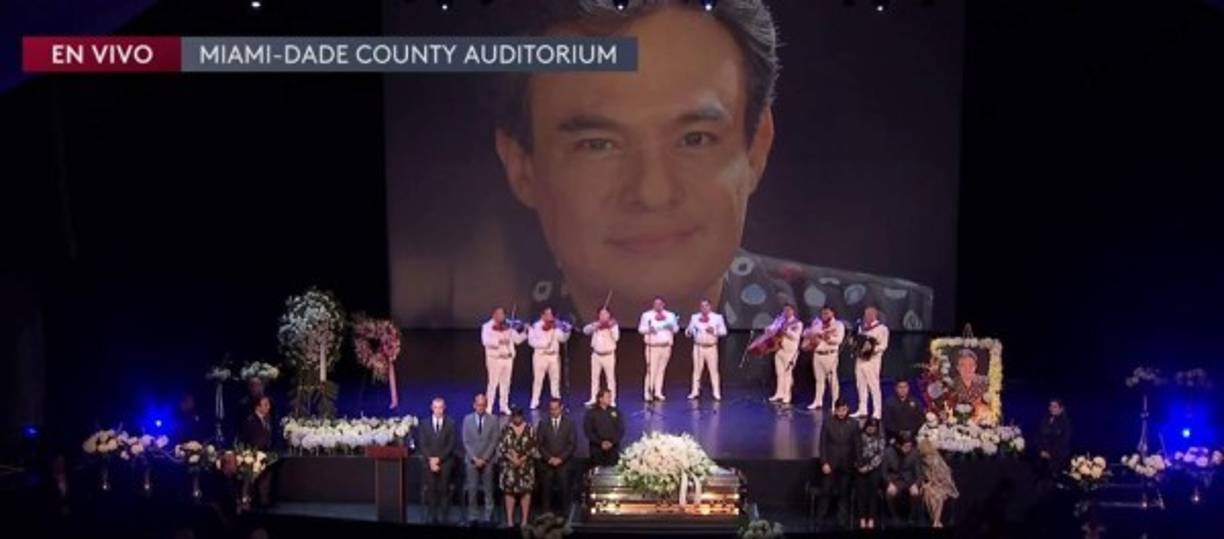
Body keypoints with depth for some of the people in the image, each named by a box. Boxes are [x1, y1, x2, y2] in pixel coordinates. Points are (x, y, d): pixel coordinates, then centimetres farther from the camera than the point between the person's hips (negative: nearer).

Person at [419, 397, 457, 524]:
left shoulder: (450, 424, 4)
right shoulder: (425, 424, 9)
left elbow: (451, 445, -2)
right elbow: (423, 445, 4)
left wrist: (439, 459, -10)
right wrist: (431, 459, -9)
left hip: (445, 462, -1)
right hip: (430, 462, 1)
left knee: (444, 490, -4)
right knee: (430, 490, -2)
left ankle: (443, 518, -1)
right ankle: (431, 517, 2)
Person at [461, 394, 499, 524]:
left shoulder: (493, 420, 2)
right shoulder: (467, 419, 5)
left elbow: (494, 442, -1)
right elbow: (466, 441, 2)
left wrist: (484, 459, -9)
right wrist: (474, 458, -7)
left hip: (487, 460, 0)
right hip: (471, 460, 1)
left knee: (488, 489, 0)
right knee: (471, 488, -1)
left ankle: (488, 516, 5)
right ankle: (471, 516, 4)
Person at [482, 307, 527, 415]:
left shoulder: (508, 326, 10)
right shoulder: (487, 327, -4)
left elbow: (517, 339, 9)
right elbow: (486, 341, -21)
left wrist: (525, 332, -7)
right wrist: (499, 341, -32)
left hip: (508, 358, 5)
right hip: (495, 358, -5)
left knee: (506, 383, 9)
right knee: (493, 383, -5)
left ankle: (504, 406, 18)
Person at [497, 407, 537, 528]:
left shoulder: (529, 429, 1)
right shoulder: (506, 429, 2)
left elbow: (533, 448, -2)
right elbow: (501, 447, -1)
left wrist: (521, 460, -10)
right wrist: (512, 459, -11)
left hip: (526, 465, 0)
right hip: (509, 465, 0)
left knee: (526, 491, -1)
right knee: (509, 491, -1)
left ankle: (525, 520, 3)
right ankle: (509, 520, 2)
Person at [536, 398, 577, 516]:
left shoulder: (569, 423, 5)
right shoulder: (543, 423, 6)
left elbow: (573, 443, 1)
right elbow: (539, 444, 4)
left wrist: (561, 458, -8)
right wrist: (549, 458, -8)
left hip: (563, 462, -1)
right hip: (547, 463, 1)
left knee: (564, 489, -5)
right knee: (546, 489, -3)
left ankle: (564, 513, 2)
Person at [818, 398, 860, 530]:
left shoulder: (853, 424, -1)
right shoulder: (827, 423, -4)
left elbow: (857, 445, 2)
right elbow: (823, 444, -3)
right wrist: (824, 463, -9)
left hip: (846, 464, 1)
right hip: (830, 463, -1)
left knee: (844, 493, 8)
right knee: (826, 491, 0)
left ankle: (842, 520, 17)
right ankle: (820, 519, 11)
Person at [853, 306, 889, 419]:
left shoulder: (882, 328, -5)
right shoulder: (862, 327, 17)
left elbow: (883, 345, -12)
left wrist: (872, 349, -25)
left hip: (872, 359, -7)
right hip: (860, 358, 7)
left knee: (874, 386, -7)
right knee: (861, 385, 9)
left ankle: (877, 412, -3)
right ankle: (862, 410, 17)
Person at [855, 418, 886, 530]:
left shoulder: (880, 438, 8)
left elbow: (880, 455, 0)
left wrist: (869, 467, -7)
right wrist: (858, 466, -10)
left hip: (874, 468, 0)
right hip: (860, 468, 0)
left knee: (873, 491, -10)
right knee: (861, 491, -11)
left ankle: (871, 519, -7)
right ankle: (862, 518, -9)